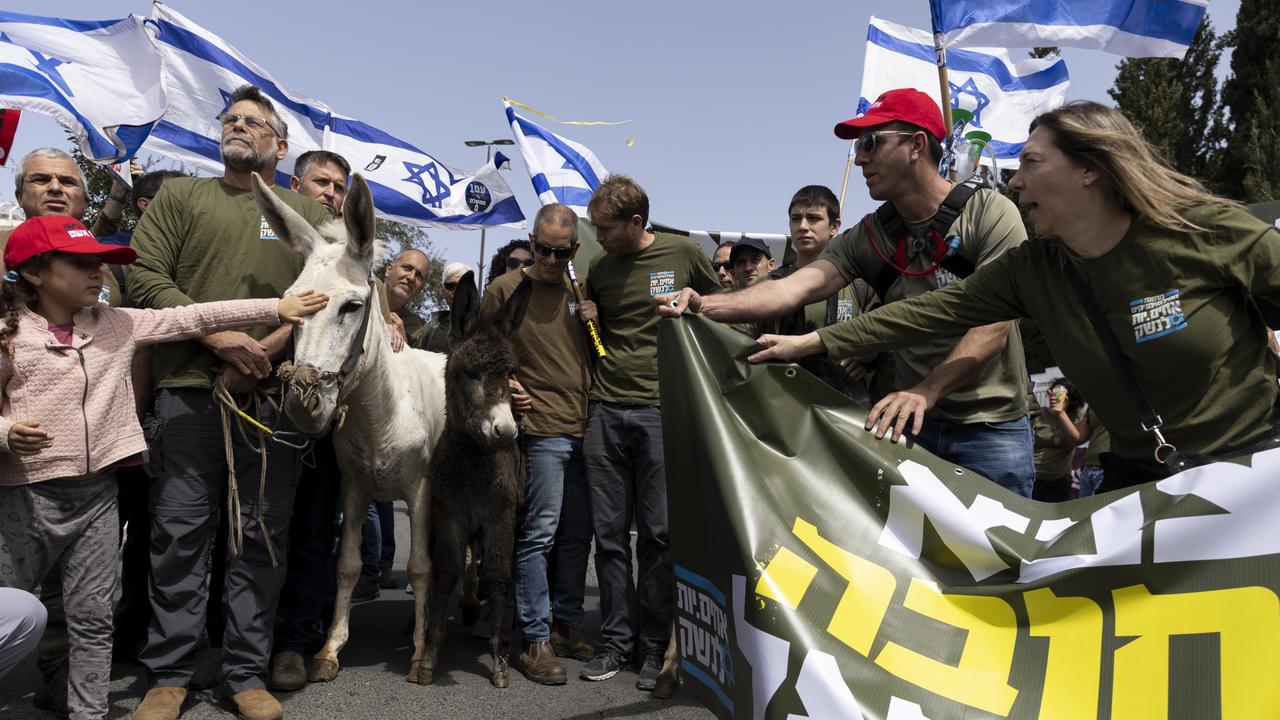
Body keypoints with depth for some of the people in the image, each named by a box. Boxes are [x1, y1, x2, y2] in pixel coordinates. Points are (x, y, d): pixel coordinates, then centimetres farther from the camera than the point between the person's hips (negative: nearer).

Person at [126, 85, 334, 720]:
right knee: (179, 532, 2)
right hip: (189, 389, 0)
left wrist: (268, 347, -11)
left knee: (262, 538, 4)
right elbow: (145, 276, 2)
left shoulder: (308, 214, 14)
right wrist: (217, 336, -10)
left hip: (274, 395, 1)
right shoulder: (180, 196, 14)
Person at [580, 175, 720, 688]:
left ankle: (653, 645, 13)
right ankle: (616, 641, 17)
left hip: (661, 410, -3)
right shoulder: (599, 270, 12)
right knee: (609, 533, 5)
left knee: (658, 533, 0)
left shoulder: (684, 255, 1)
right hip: (605, 411, 4)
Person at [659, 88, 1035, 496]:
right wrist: (706, 306, -30)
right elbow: (792, 290, -14)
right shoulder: (868, 237, 1)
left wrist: (925, 392, -30)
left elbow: (993, 327, -17)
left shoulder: (988, 213, -9)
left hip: (991, 428, -3)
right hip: (913, 422, 3)